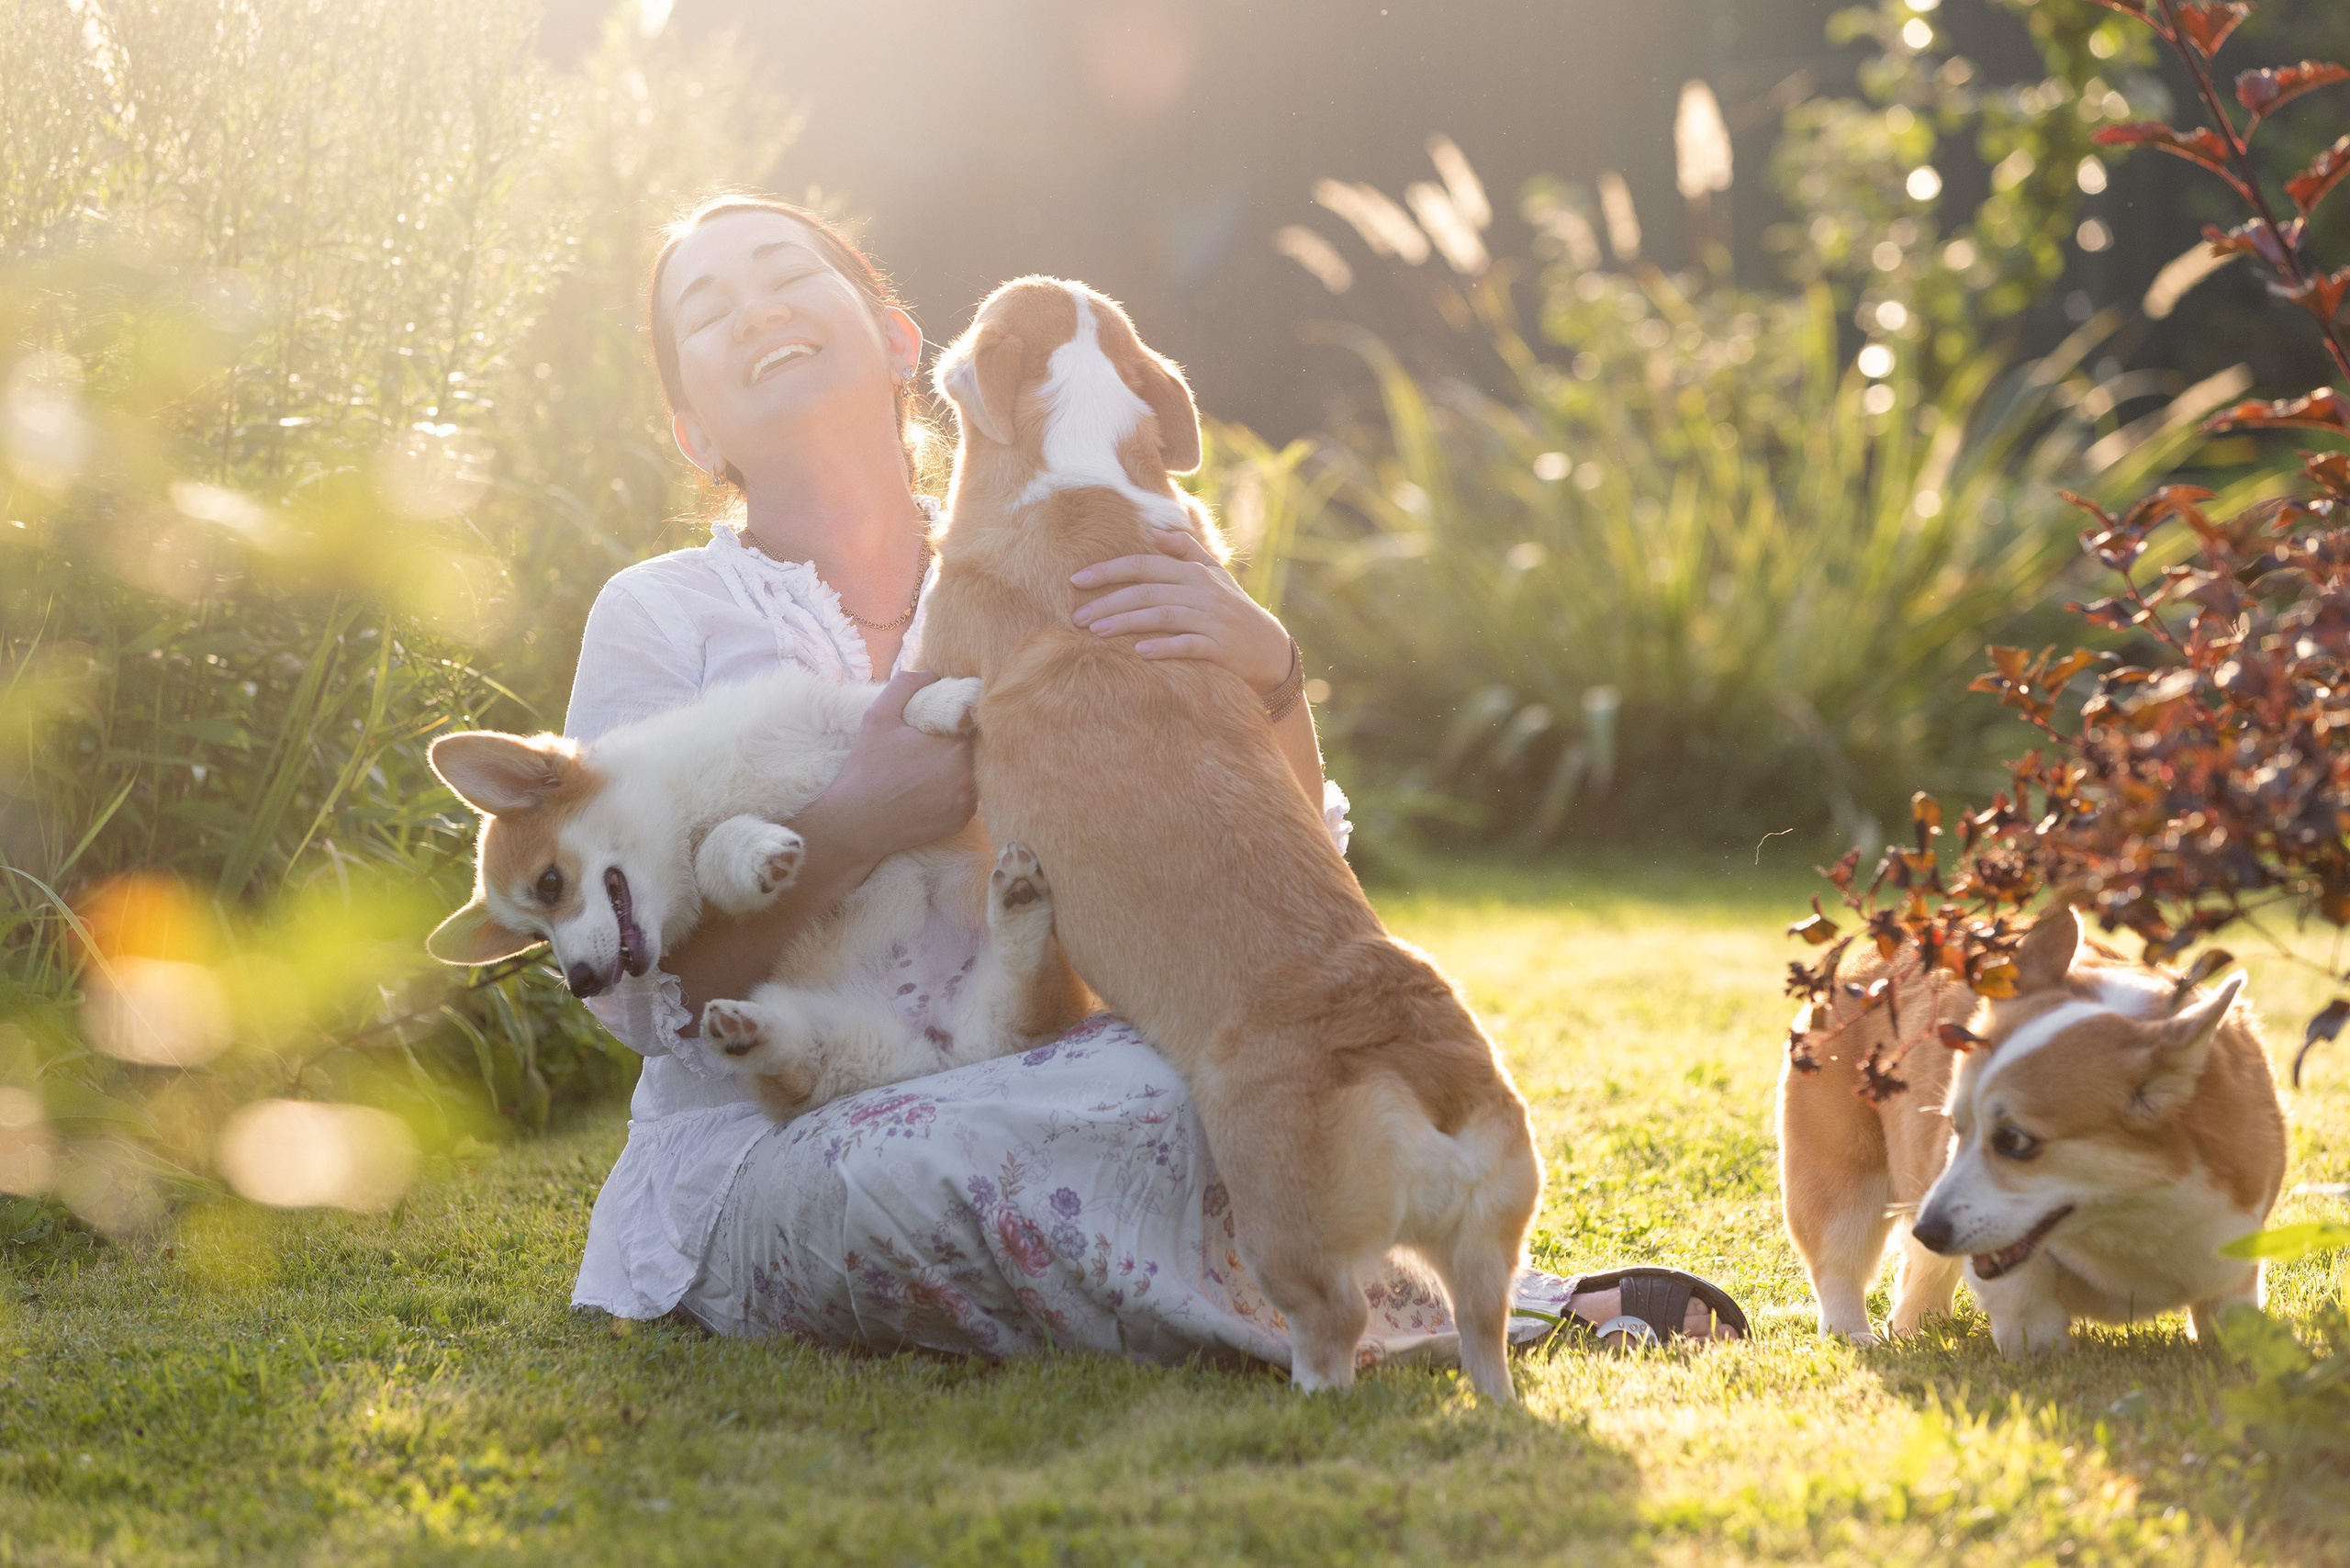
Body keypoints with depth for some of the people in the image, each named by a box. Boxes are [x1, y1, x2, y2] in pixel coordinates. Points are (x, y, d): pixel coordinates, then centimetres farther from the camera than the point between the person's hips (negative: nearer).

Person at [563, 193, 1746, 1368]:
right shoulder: (661, 617, 6)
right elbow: (635, 989, -5)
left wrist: (1262, 671, -14)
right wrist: (854, 831, -19)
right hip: (759, 1167, -3)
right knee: (1137, 1106, -32)